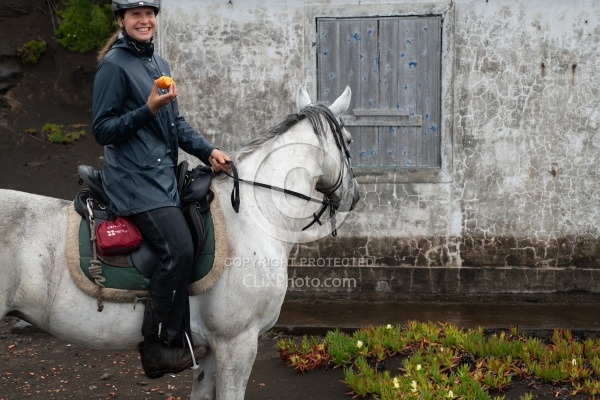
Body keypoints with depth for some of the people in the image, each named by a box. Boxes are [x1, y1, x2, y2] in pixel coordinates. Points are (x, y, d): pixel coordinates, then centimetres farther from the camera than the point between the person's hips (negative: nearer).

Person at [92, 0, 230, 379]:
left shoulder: (160, 64, 17)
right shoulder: (114, 65, -8)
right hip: (134, 178, -9)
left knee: (184, 250, 5)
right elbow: (102, 130, -10)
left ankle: (179, 341, 14)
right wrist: (148, 110, -22)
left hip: (165, 176, 9)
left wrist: (209, 151, 6)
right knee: (178, 249, -20)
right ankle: (157, 348, -10)